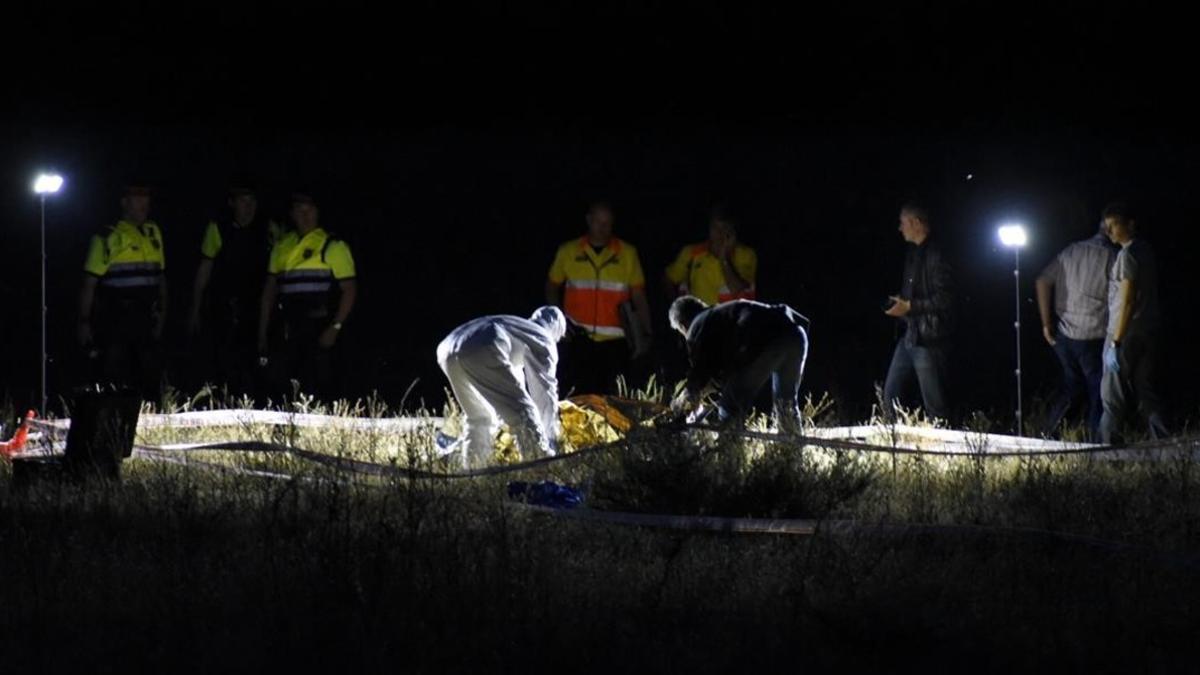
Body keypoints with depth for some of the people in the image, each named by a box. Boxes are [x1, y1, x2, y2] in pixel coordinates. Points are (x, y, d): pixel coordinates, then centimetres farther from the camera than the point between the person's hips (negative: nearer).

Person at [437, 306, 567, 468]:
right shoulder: (544, 338, 24)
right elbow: (546, 389, 23)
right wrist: (551, 437, 28)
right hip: (481, 352, -8)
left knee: (478, 417, 25)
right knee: (522, 411, -5)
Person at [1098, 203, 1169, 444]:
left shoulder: (1127, 255, -15)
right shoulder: (1146, 250, 13)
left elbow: (1127, 302, -19)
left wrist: (1115, 343, -20)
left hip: (1127, 333, -9)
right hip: (1149, 332, 9)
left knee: (1112, 395, -3)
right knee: (1145, 391, 12)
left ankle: (1107, 444, -2)